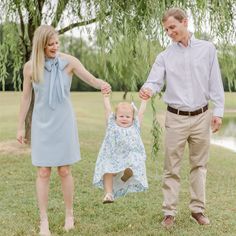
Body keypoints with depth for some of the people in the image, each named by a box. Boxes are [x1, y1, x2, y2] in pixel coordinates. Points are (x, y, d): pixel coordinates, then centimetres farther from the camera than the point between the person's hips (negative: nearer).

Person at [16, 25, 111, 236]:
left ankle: (69, 214, 24)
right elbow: (26, 97, 3)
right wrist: (20, 127, 7)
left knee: (64, 171, 5)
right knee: (43, 172, 1)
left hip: (64, 122, -1)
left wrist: (103, 84, -37)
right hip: (42, 123, 1)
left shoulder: (68, 62, -9)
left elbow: (92, 80, -13)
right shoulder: (30, 66, -6)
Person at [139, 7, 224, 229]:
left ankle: (198, 209, 20)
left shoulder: (207, 49, 3)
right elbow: (154, 82, -7)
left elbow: (215, 82, 3)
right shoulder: (164, 56, 2)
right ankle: (169, 212, 10)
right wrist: (147, 89, -31)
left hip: (201, 117, 1)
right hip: (176, 118, 0)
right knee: (172, 168, 2)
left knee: (199, 165, 10)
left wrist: (218, 111, -2)